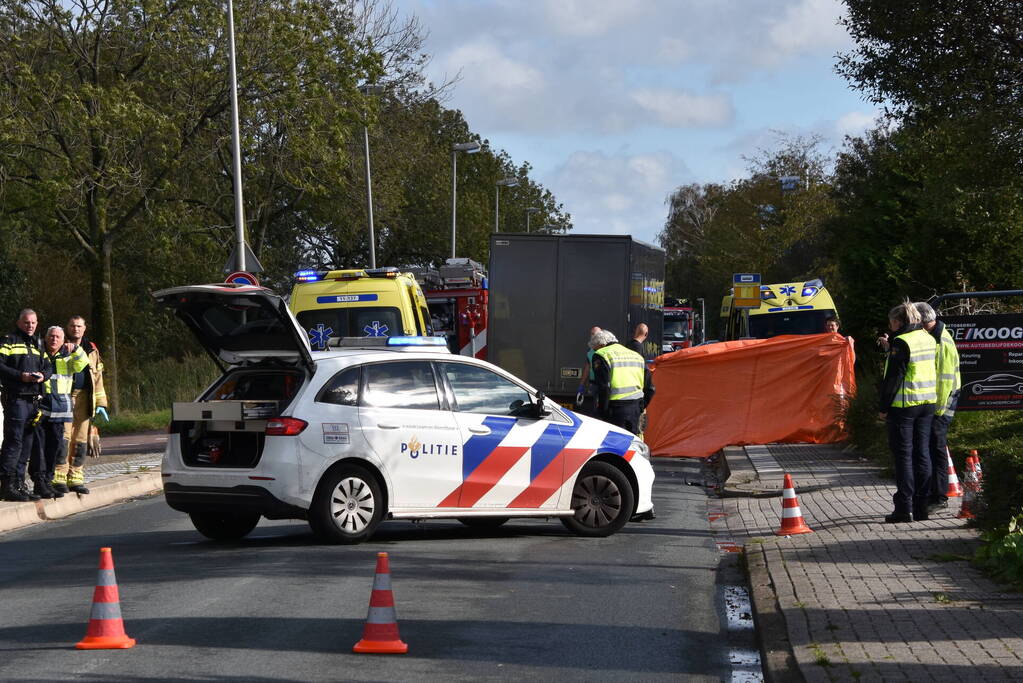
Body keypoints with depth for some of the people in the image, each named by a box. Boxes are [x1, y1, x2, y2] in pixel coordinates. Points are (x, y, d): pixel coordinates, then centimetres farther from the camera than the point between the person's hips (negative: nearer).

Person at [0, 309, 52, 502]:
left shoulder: (37, 344, 20)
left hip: (34, 400, 8)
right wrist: (20, 376, -19)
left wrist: (43, 375, -4)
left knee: (27, 444, 9)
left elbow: (48, 366, 19)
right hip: (16, 398, -8)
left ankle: (19, 485, 15)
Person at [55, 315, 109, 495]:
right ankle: (59, 478, -9)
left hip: (84, 398, 4)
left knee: (81, 439, 5)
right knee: (64, 436, -11)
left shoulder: (91, 350, 17)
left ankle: (76, 478, 10)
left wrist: (101, 404, 13)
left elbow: (97, 377, 17)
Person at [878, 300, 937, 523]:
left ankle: (904, 508, -3)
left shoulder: (901, 342, -14)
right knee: (922, 454, 10)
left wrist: (883, 406, -9)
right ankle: (921, 506, 11)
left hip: (904, 405, -7)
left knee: (903, 455, -2)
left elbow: (893, 377, -15)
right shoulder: (928, 339, 9)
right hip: (927, 404, 7)